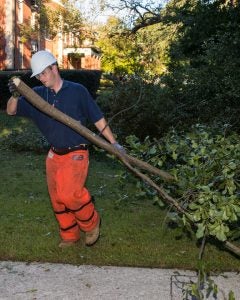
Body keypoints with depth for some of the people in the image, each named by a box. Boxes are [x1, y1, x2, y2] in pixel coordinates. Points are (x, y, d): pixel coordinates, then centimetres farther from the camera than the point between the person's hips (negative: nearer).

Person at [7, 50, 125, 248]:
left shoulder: (77, 91, -7)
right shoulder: (37, 95, 3)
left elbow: (97, 118, -2)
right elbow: (11, 111, 1)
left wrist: (113, 143, -4)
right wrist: (15, 96, -20)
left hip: (76, 154, -5)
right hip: (54, 155, 5)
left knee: (68, 194, -22)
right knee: (57, 199, 10)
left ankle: (91, 223, 5)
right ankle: (69, 236, 29)